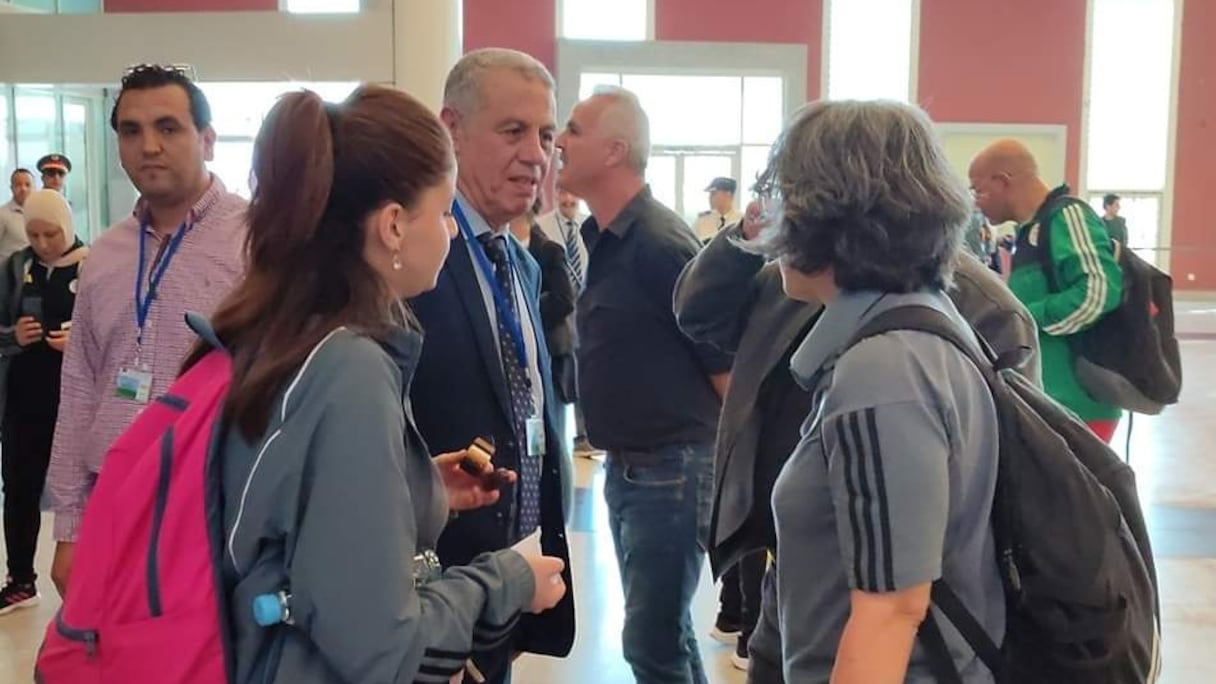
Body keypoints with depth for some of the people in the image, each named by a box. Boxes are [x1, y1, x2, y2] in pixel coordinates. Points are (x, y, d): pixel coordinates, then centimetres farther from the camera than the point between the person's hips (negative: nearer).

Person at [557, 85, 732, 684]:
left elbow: (727, 365, -16)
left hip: (671, 469, -9)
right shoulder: (601, 238, 7)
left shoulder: (661, 244, -19)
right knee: (664, 627, 19)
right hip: (625, 467, 9)